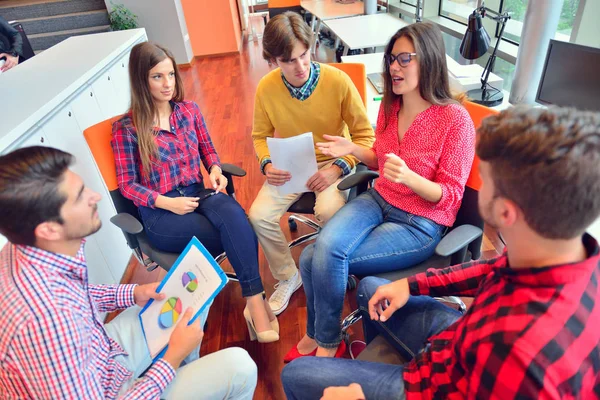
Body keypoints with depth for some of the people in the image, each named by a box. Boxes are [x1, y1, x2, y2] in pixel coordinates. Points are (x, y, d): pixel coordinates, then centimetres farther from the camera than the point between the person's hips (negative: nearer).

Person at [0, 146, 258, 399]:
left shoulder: (33, 247, -14)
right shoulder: (46, 319, -40)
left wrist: (133, 294, -3)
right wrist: (173, 358, -23)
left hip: (97, 354, 7)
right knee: (238, 365, -11)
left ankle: (189, 373, 34)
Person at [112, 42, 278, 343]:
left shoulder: (189, 110, 8)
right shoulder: (126, 127, -4)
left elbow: (208, 149, 18)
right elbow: (127, 184, -4)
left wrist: (215, 170, -5)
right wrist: (166, 202, -19)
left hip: (198, 195, 4)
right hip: (159, 213, -3)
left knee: (233, 214, -34)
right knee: (236, 232, -28)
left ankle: (255, 301, -31)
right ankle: (254, 301, -13)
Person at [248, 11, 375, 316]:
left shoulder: (337, 80, -16)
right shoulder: (266, 87, -10)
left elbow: (364, 135, -9)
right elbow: (261, 136, 6)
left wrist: (338, 168, -23)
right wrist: (267, 164, -15)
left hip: (332, 163, -2)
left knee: (329, 211, -32)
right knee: (259, 217, -18)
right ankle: (287, 277, 11)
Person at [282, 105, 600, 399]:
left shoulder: (520, 354, -47)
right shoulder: (571, 252, -20)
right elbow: (498, 270, 1)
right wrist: (415, 283, 0)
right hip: (457, 345, 7)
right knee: (369, 288, 25)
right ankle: (372, 361, 53)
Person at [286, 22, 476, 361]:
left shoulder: (455, 119, -15)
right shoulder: (390, 106, 2)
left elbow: (450, 196, -12)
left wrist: (408, 177, -30)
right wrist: (353, 150, -2)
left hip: (421, 225, -5)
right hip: (379, 201, 5)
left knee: (328, 259, -21)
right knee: (323, 247, -22)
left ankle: (327, 342, 9)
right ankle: (317, 335, 6)